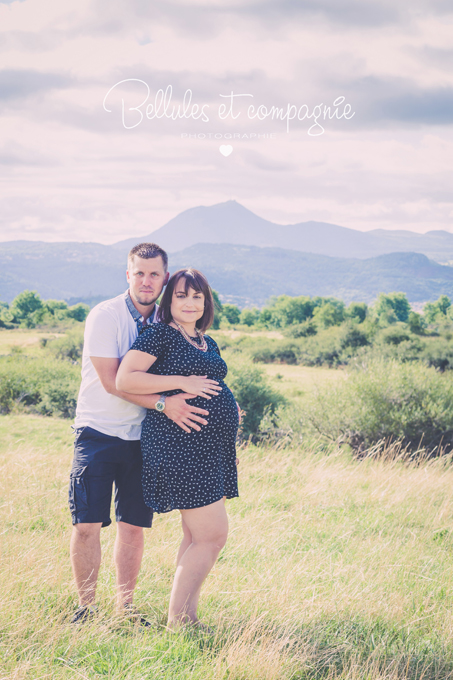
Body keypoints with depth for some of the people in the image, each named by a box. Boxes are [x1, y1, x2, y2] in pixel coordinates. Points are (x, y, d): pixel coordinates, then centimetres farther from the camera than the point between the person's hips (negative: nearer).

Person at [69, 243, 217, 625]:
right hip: (98, 433, -3)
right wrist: (164, 403, -25)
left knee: (133, 527, 6)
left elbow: (179, 376, 11)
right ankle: (87, 606, 10)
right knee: (87, 524, -5)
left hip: (142, 437, 4)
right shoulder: (104, 316, -10)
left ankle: (126, 607, 20)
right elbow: (111, 380, -17)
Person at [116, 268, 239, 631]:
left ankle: (188, 618, 18)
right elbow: (125, 379, -16)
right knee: (212, 536, -10)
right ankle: (175, 621, -2)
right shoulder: (160, 334, -6)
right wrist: (181, 383, -18)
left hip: (211, 448, 9)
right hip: (179, 446, -9)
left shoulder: (208, 343, 18)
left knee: (197, 538, 11)